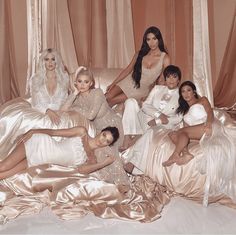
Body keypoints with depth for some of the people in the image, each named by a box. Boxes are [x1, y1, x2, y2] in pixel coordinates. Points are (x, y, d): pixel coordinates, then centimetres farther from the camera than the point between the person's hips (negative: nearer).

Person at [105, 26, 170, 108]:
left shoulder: (165, 58, -11)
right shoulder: (140, 54, -2)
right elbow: (128, 70, 5)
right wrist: (113, 83, 1)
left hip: (141, 90, -2)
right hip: (128, 82, 3)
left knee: (111, 101, -14)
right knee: (107, 97, -17)